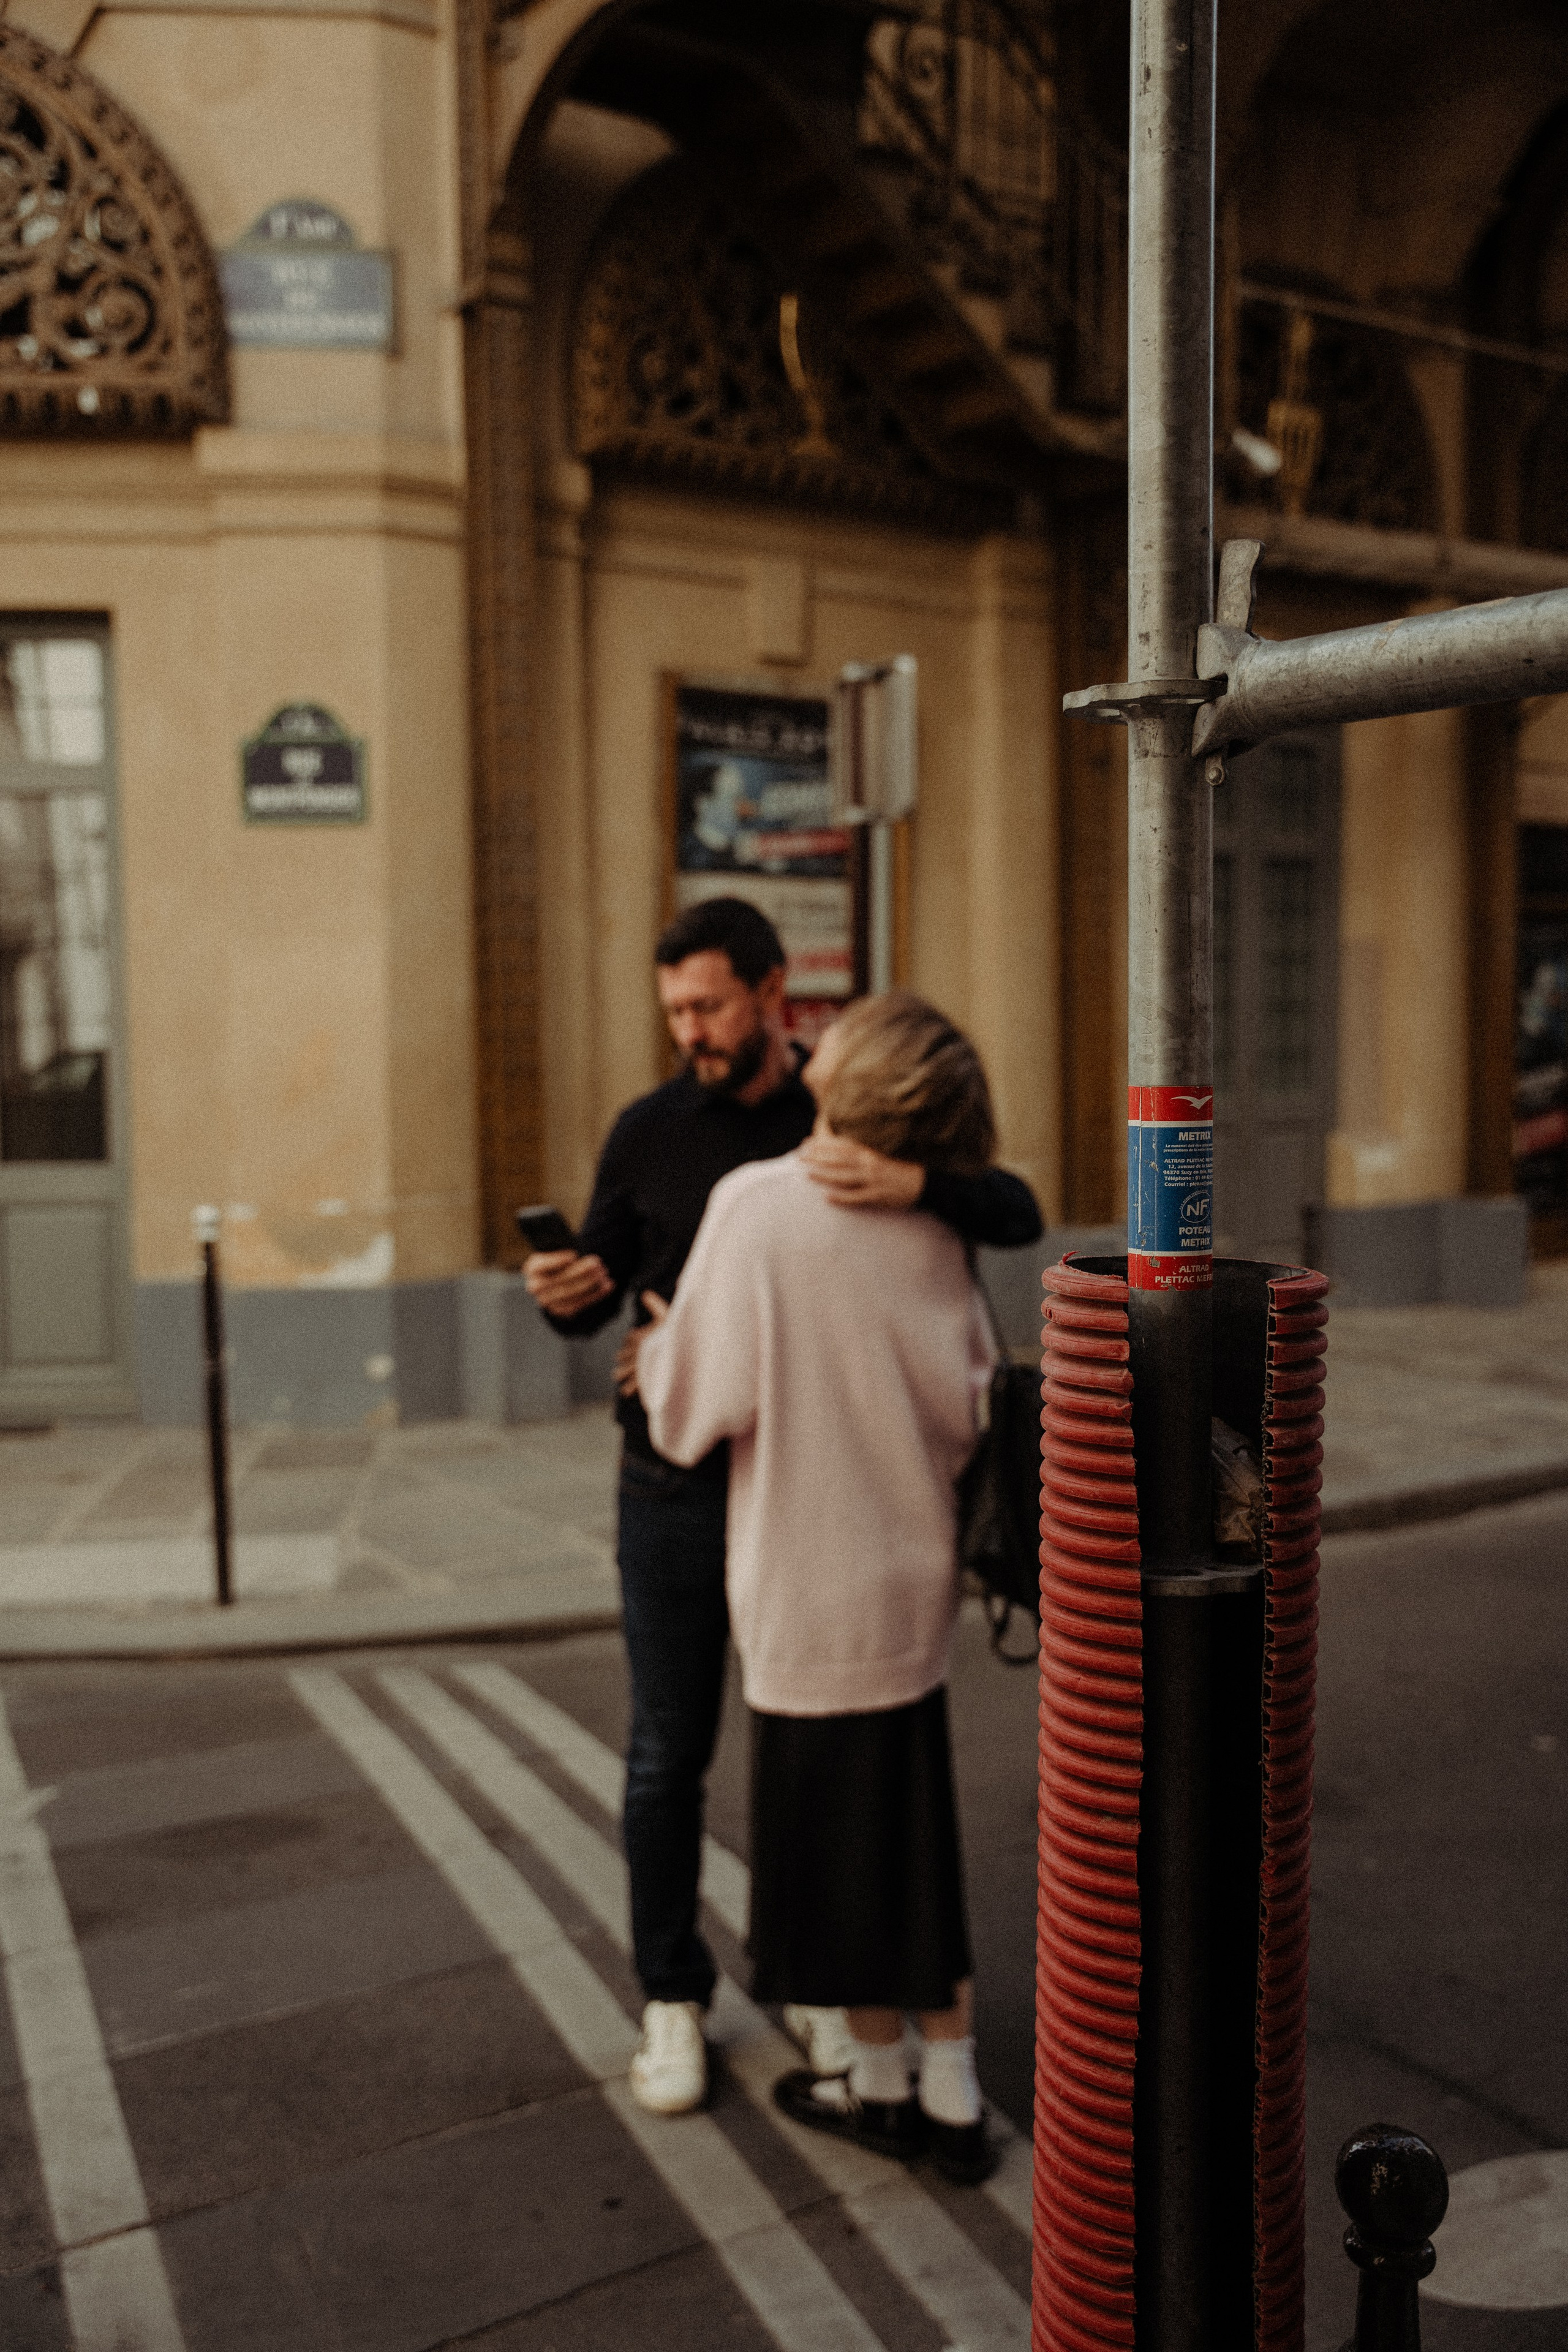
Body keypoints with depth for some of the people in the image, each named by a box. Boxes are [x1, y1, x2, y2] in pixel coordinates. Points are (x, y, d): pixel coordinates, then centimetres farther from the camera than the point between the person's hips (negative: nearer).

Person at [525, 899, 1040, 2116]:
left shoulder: (858, 1124, -4)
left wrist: (911, 1183, -37)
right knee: (670, 1754, 7)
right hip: (675, 1489, 0)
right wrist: (565, 1291, -22)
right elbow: (599, 1298, 4)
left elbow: (1017, 1215, -16)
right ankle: (674, 2000, 26)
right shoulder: (649, 1129, -2)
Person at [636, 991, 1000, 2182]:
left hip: (812, 1575, -5)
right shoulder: (933, 1227, -1)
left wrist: (655, 1351, 6)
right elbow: (967, 1404, 3)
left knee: (836, 1831, 12)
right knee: (914, 1830, 17)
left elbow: (703, 1400, -13)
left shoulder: (756, 1203, -16)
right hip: (911, 1569, 5)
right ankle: (953, 2097, 26)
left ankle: (883, 2085, 29)